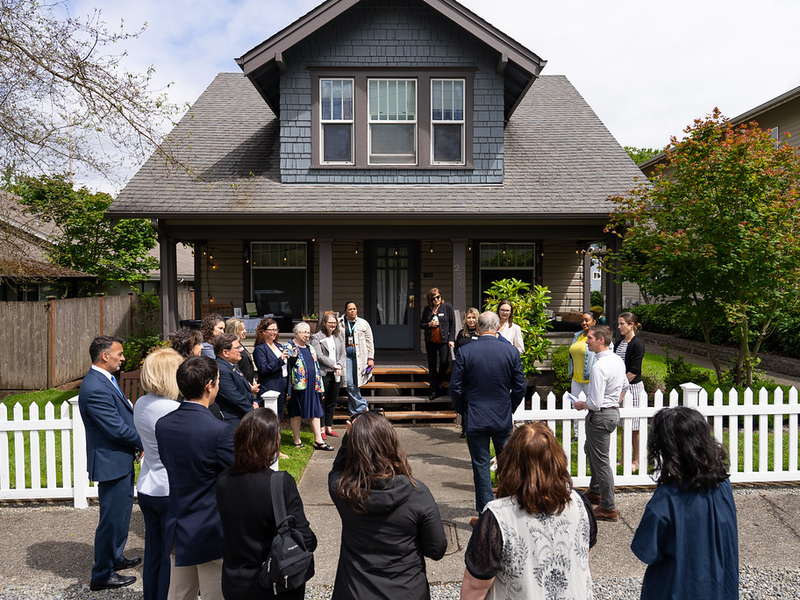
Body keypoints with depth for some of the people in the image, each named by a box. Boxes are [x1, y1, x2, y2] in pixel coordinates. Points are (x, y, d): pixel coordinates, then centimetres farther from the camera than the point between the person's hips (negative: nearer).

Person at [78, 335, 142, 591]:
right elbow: (117, 429, -24)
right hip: (111, 462, -10)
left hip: (121, 458, 10)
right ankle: (102, 575, 21)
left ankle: (115, 558, 42)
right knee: (112, 518, 4)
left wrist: (138, 443, 2)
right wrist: (145, 443, -11)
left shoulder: (104, 380, 6)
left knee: (121, 512, 24)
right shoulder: (95, 388, -26)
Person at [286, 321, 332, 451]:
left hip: (311, 385, 6)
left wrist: (319, 385, 16)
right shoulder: (290, 347, -5)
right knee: (297, 414, 4)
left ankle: (318, 441, 10)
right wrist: (293, 357, -28)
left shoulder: (310, 348, 15)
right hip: (298, 385, -6)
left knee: (315, 412, 5)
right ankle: (297, 441, 17)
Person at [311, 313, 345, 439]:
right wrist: (334, 365, -16)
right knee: (322, 401, 1)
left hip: (336, 374, 5)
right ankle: (321, 429, 10)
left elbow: (343, 355, 12)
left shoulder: (339, 337, 14)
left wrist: (340, 366, -7)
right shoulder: (316, 337, -4)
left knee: (332, 402, 11)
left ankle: (329, 427, 22)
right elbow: (319, 356, -12)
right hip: (323, 374, -5)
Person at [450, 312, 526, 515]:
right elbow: (520, 387, -1)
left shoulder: (465, 352, -10)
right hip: (503, 419, 2)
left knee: (481, 465, 8)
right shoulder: (511, 351, -6)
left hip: (475, 419, -2)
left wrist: (462, 410, 9)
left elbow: (455, 387, -7)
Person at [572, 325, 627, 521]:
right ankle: (595, 492, 44)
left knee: (601, 461, 2)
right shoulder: (618, 360, 3)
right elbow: (624, 386, 19)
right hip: (613, 411, 10)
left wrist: (581, 405, -8)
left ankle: (608, 508, 14)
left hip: (600, 416, -10)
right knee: (590, 450, 27)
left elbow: (595, 403, -27)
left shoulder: (599, 367, -27)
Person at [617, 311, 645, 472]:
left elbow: (633, 371, -16)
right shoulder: (620, 343, 11)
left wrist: (622, 391, -16)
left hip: (633, 387, -7)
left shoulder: (637, 344, -12)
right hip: (620, 386, 7)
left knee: (634, 427, 2)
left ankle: (636, 461, 13)